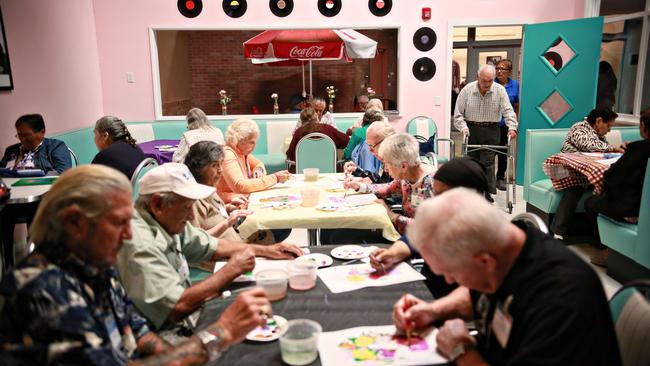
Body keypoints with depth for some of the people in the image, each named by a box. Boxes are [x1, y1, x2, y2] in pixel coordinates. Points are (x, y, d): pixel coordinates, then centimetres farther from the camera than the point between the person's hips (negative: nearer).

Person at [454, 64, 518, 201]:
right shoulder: (467, 90, -5)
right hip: (471, 129, 1)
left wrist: (512, 127, -18)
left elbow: (508, 110, -5)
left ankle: (487, 192, 2)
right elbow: (458, 113, -1)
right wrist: (463, 127, -14)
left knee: (487, 162, -6)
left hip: (491, 130, -1)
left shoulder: (500, 90, -4)